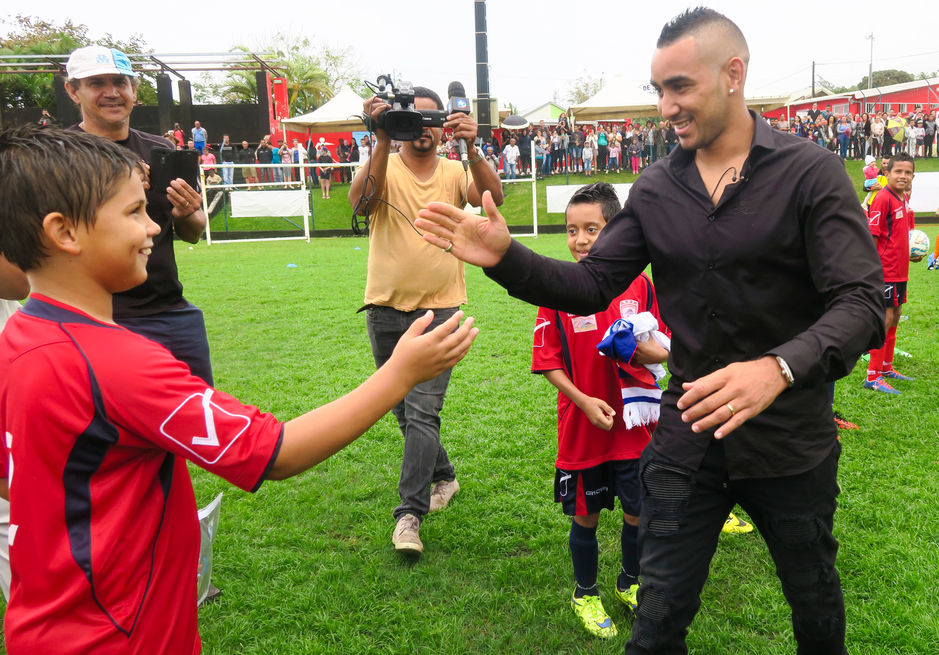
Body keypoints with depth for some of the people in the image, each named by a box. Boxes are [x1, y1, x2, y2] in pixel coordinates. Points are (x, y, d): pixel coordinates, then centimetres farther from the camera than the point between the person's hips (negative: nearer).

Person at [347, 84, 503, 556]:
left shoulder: (454, 172, 2)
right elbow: (360, 202, -24)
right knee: (405, 410, 14)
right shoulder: (384, 169, -2)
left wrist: (472, 149, -32)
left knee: (422, 411, -10)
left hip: (439, 308, -1)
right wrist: (383, 142, -34)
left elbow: (492, 197, -17)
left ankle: (410, 512, -2)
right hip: (386, 308, 2)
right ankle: (442, 477, 37)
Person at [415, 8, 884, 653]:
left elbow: (860, 302, -18)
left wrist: (779, 368, -36)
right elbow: (592, 284, -1)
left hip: (791, 438, -1)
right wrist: (505, 257, -17)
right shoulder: (656, 187, 1)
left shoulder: (811, 171, -11)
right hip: (687, 436, 2)